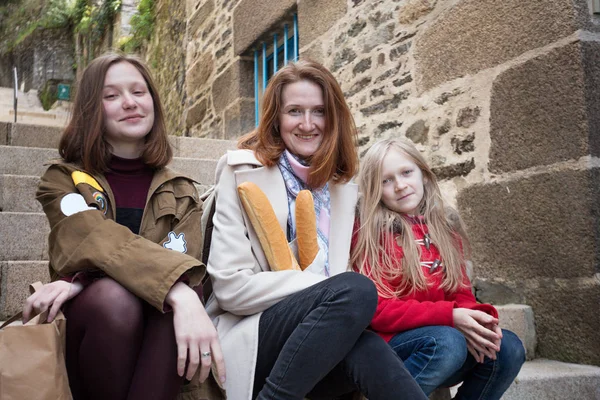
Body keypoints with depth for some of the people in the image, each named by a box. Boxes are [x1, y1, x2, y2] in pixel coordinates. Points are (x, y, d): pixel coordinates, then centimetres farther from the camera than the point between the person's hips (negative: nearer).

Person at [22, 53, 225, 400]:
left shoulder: (181, 192, 10)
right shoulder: (64, 179, 3)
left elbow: (179, 258, -10)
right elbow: (98, 242, -18)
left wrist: (86, 279, -26)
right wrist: (180, 293, -37)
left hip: (156, 341, 2)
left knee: (173, 303, -31)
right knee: (115, 297, -34)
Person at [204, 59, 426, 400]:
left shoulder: (342, 187, 13)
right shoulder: (243, 172, -3)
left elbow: (342, 277, 14)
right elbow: (230, 287, -11)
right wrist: (330, 290, -16)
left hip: (319, 346, 3)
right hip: (250, 338, -2)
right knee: (355, 290, -29)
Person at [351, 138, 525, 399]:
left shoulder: (445, 226, 11)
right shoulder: (370, 230, -7)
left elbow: (460, 292, 10)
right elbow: (377, 310, -13)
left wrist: (478, 317, -14)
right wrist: (449, 316, -22)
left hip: (438, 337, 6)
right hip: (388, 345, -5)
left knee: (509, 348, -18)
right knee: (448, 341, -33)